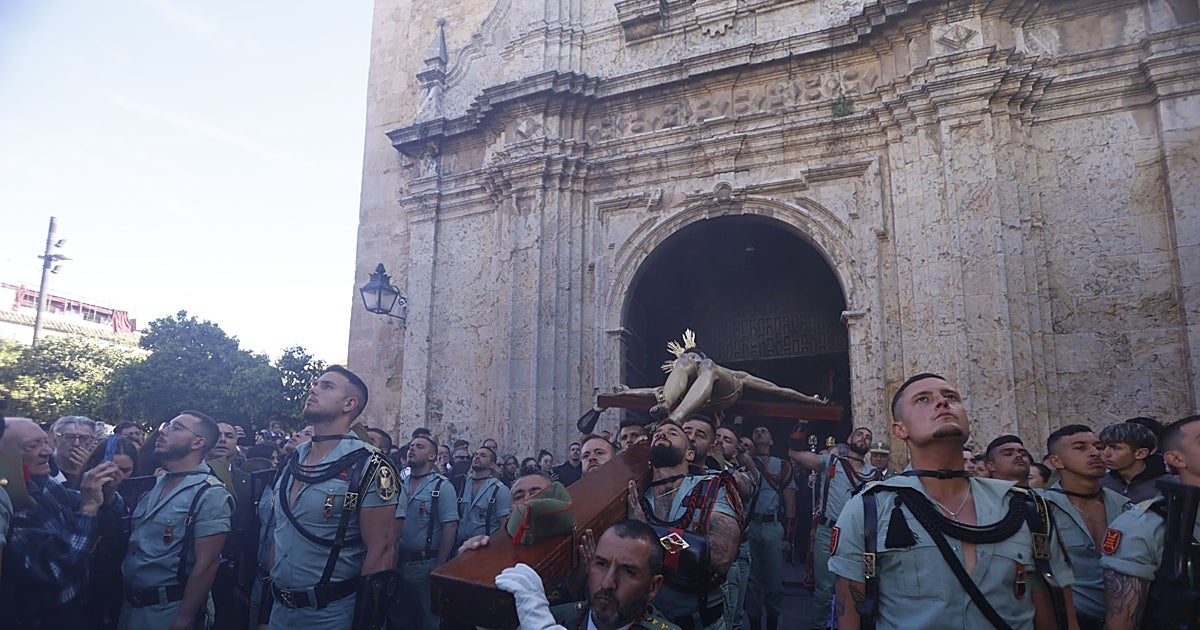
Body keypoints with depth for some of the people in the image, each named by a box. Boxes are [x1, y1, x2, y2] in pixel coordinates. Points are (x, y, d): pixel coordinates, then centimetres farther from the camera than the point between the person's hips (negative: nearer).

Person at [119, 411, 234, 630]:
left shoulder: (210, 494, -17)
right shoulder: (156, 485, 7)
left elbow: (207, 564, -19)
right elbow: (134, 542, 15)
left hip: (168, 610, -7)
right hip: (131, 604, 7)